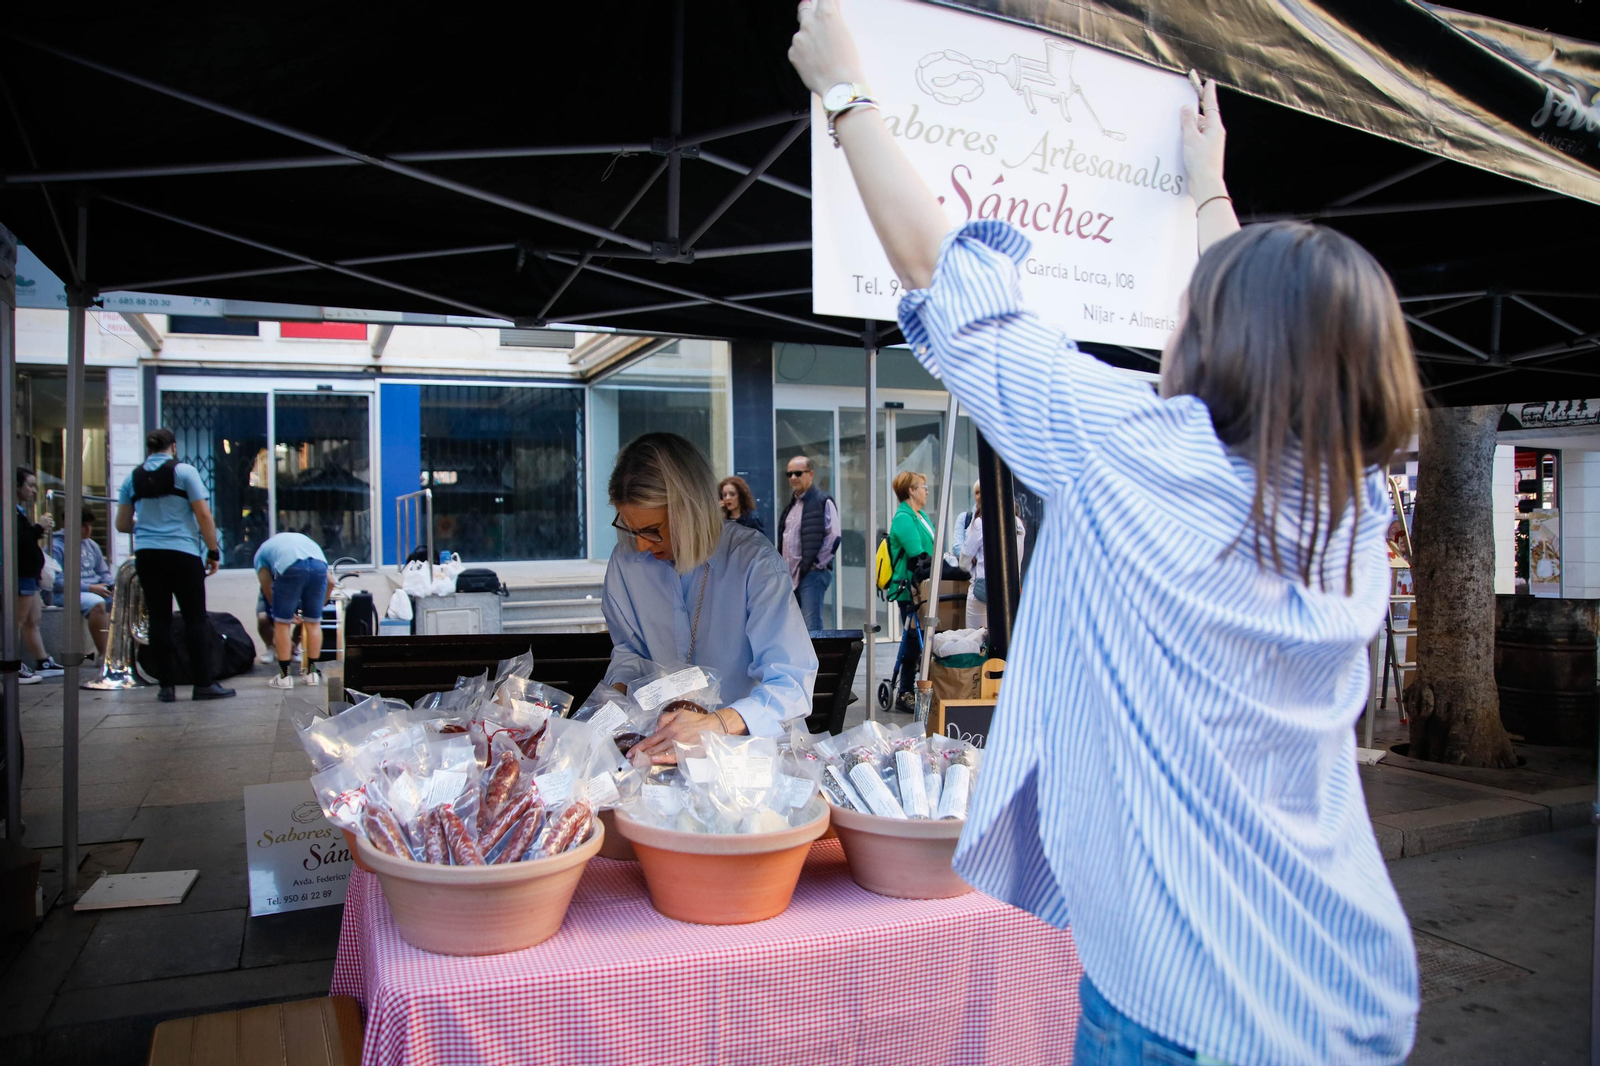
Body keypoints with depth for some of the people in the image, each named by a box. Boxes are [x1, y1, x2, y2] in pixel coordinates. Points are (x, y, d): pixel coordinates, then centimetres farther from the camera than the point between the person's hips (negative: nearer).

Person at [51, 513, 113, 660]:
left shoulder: (92, 545, 19)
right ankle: (104, 655, -31)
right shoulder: (56, 546, -3)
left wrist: (114, 584, 0)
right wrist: (89, 587, -19)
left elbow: (104, 573, 24)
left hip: (97, 589, 7)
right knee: (97, 604, -37)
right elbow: (57, 581, -12)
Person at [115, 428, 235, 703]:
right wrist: (213, 552, 0)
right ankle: (203, 684, 0)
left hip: (146, 554, 4)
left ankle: (166, 687, 7)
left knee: (159, 619, 6)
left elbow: (122, 524, 14)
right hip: (182, 553, -4)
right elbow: (204, 515, -7)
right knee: (195, 619, 1)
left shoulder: (132, 478, 10)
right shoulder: (184, 471, -1)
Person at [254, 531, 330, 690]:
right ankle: (311, 673, 24)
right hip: (319, 565, 3)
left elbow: (268, 589, 24)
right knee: (313, 623, 18)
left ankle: (284, 676, 14)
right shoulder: (302, 538, 43)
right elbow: (330, 582, 33)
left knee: (282, 623, 12)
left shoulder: (261, 551, 34)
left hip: (290, 569, -3)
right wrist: (318, 607, 41)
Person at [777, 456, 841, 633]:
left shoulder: (823, 502, -6)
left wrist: (816, 564, -13)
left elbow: (833, 537, -13)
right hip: (791, 575, 8)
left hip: (813, 574, -8)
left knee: (811, 629, -11)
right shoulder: (791, 505, 19)